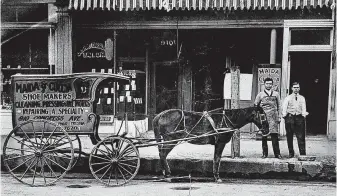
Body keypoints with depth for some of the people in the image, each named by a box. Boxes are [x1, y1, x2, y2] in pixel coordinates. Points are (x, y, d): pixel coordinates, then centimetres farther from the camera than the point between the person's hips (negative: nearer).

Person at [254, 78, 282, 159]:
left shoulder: (276, 94, 13)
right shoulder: (260, 94, 10)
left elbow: (279, 106, 14)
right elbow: (255, 106, 12)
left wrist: (279, 116, 8)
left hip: (273, 117, 0)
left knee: (274, 135, -6)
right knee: (264, 135, 1)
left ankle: (277, 153, -2)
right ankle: (265, 153, 8)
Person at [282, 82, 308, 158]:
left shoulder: (302, 98, 17)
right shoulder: (288, 98, 11)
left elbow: (304, 108, 11)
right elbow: (284, 107, 3)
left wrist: (304, 114, -5)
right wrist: (284, 115, -10)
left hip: (299, 117, 1)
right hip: (290, 117, 0)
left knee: (301, 137, -5)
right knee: (289, 137, 1)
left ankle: (303, 154, -5)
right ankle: (291, 153, 9)